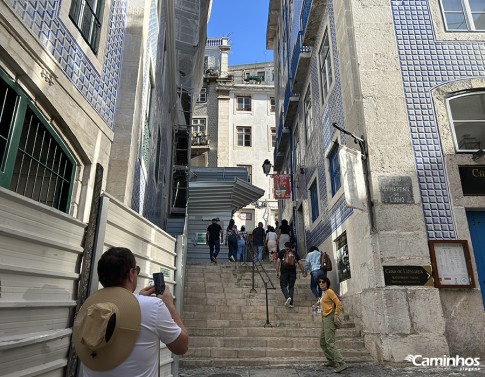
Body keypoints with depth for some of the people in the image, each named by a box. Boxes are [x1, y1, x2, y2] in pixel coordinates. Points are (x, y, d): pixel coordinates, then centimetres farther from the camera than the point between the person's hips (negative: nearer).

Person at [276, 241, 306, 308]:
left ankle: (288, 297, -22)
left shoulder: (281, 252, 9)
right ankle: (290, 303, 7)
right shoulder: (295, 253, 14)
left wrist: (277, 272, -1)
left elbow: (278, 262, -1)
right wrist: (303, 272, 15)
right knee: (291, 287, 11)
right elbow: (299, 263, 10)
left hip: (284, 271, -2)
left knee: (283, 286, 4)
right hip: (293, 272, 2)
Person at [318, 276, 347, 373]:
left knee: (329, 343, -15)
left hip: (330, 318, -10)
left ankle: (341, 364, -15)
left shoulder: (329, 291, -8)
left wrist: (336, 315, -24)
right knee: (322, 342, 15)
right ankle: (331, 361, 24)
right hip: (324, 318, 10)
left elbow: (338, 303, -16)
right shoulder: (324, 293, 18)